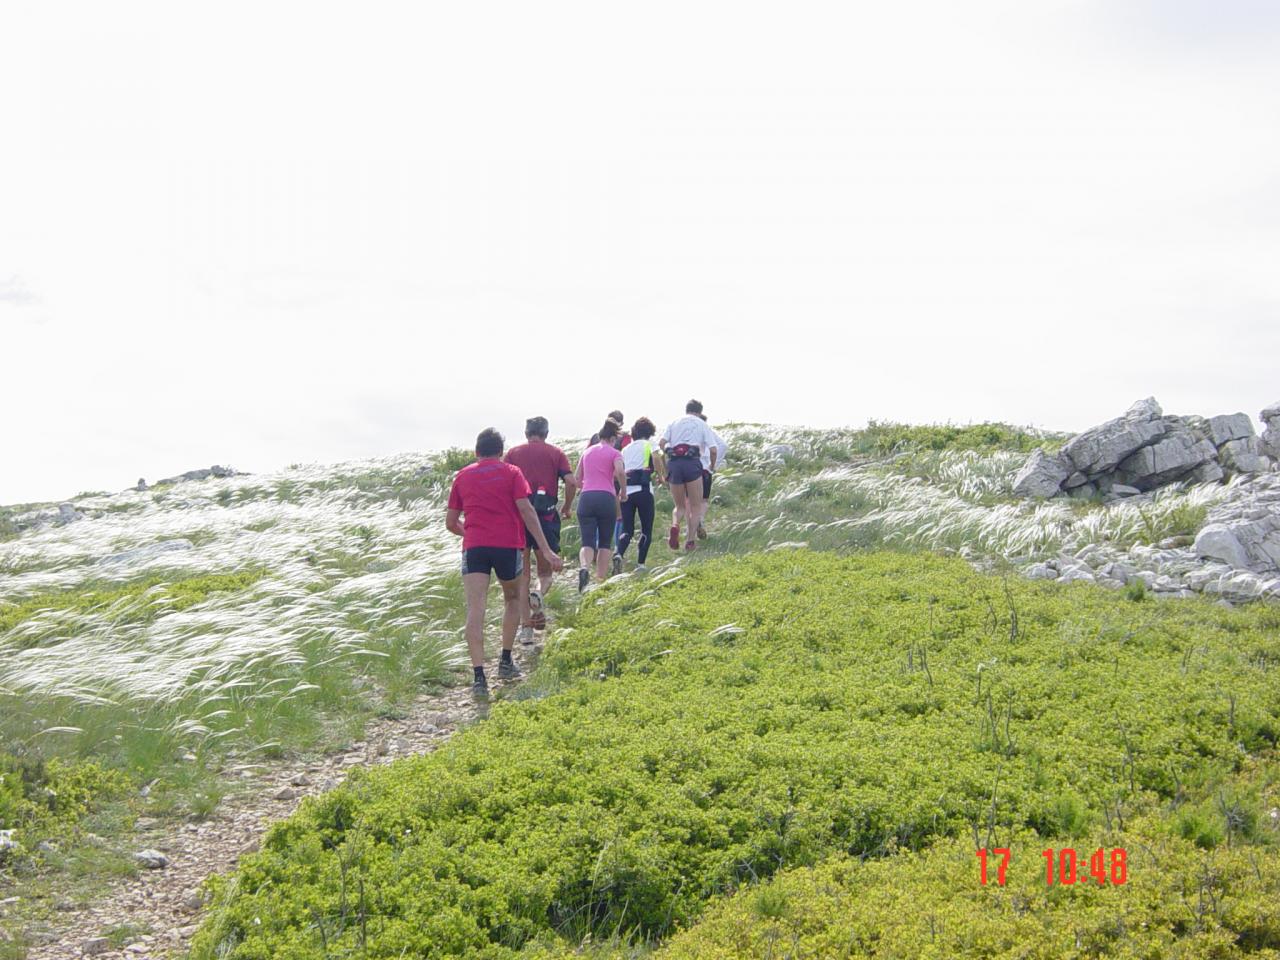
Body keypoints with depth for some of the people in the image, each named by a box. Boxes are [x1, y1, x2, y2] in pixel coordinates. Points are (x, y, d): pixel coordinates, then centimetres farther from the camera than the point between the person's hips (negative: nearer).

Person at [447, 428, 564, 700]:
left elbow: (450, 523, 18)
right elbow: (526, 510, -4)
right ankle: (506, 662, 23)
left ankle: (479, 677, -19)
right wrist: (546, 550, -6)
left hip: (474, 547, 1)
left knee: (474, 610, -6)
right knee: (512, 599, 24)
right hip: (508, 545, -1)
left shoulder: (462, 476, 15)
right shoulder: (511, 472, 8)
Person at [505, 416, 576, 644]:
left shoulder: (513, 453, 10)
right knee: (545, 572, 13)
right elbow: (571, 482, -4)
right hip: (547, 515, 0)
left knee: (522, 574, 7)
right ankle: (539, 594, -21)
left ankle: (525, 627, 3)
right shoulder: (556, 453, 8)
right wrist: (566, 509, 10)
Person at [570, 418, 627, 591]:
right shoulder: (614, 453, 7)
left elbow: (576, 479, 20)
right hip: (607, 498, -2)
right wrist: (623, 492, 1)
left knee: (587, 543, -3)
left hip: (586, 498, 2)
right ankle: (600, 579, 8)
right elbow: (620, 472, -13)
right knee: (605, 543, 13)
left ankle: (584, 567, -33)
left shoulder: (587, 452, 19)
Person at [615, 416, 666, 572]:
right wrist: (661, 476, 0)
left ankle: (619, 554, -22)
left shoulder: (626, 449, 23)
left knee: (627, 529, 6)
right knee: (646, 530, 8)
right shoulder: (649, 444, 9)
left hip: (626, 490, 4)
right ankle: (640, 564, -1)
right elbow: (656, 458, -13)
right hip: (643, 489, -4)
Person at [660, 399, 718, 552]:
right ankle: (691, 540, -2)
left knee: (680, 505, 16)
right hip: (692, 463, -2)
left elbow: (661, 443, 4)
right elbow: (713, 450, 5)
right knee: (696, 506, 10)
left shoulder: (674, 422, 20)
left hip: (673, 464, 3)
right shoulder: (702, 424, 14)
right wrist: (713, 466, 22)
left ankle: (676, 525, -15)